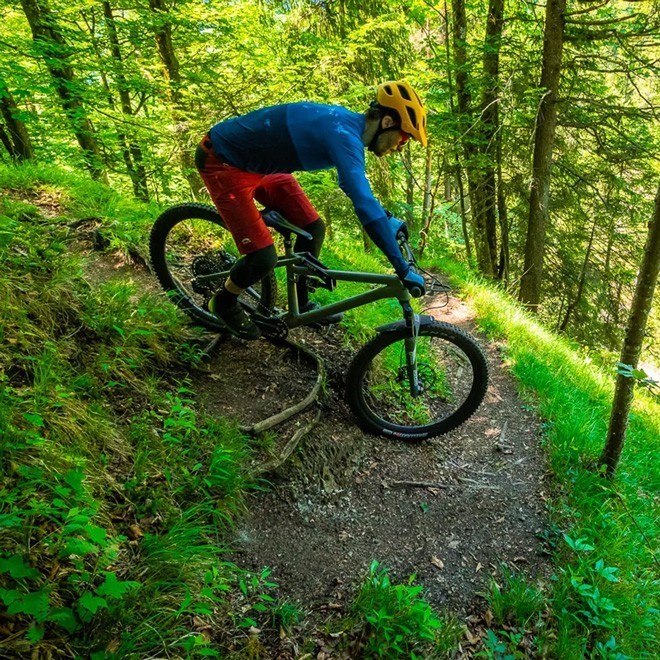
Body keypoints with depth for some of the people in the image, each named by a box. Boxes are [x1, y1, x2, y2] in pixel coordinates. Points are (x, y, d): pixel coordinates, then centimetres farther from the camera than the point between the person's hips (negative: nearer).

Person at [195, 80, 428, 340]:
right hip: (222, 162, -9)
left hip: (256, 163, 9)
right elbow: (364, 204, -39)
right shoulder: (342, 133, -30)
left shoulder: (347, 124, 0)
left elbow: (356, 185, 19)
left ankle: (300, 304, 25)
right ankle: (224, 302, 16)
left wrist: (388, 219, 18)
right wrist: (403, 269, -34)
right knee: (264, 258, -15)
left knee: (313, 229, 5)